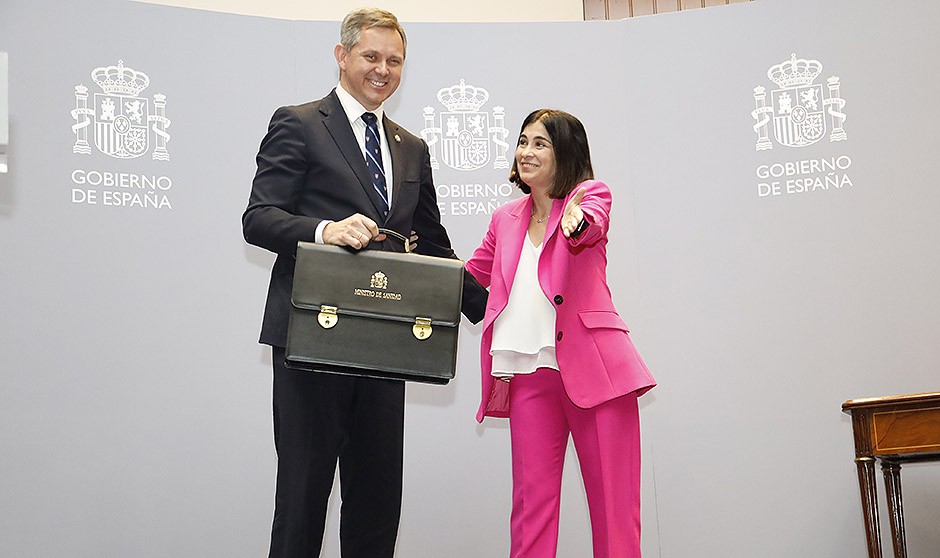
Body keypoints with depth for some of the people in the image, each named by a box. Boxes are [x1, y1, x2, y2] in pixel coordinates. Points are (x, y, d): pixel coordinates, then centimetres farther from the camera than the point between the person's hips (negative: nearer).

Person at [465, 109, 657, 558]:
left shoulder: (592, 194, 4)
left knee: (614, 506, -3)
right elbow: (471, 274, 31)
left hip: (591, 367, -4)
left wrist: (576, 221, -42)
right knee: (531, 502, 1)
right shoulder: (505, 220, 17)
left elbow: (591, 225, -20)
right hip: (529, 372, 4)